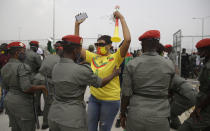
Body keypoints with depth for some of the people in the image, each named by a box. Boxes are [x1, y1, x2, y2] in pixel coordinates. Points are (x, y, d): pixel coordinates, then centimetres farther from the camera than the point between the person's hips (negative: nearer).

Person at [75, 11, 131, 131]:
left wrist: (122, 18, -18)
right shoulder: (93, 57, 4)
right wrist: (77, 25, 4)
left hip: (110, 100, -4)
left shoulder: (115, 58, -11)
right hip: (94, 97, 5)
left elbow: (127, 40, -24)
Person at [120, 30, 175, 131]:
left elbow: (126, 94, -7)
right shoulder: (169, 65, -5)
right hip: (159, 117, 0)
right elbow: (168, 89, 8)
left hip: (135, 116, 0)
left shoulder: (131, 65, -9)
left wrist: (122, 114, 6)